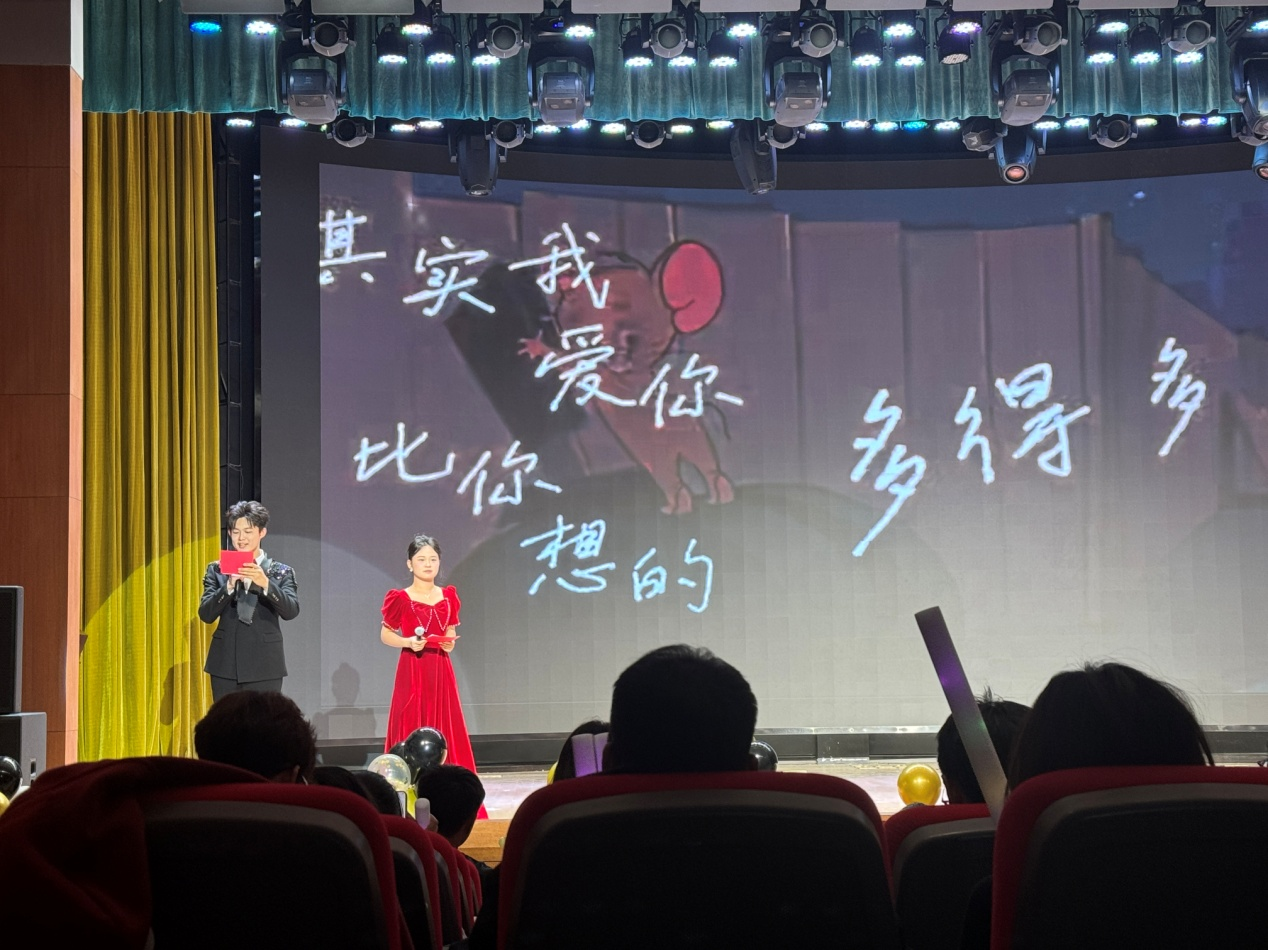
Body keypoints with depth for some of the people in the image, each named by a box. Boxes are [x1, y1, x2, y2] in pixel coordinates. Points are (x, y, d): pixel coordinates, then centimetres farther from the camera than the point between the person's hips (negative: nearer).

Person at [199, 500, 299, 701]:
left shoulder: (281, 572, 3)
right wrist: (229, 586, -18)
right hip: (225, 665, 2)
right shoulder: (217, 570, 8)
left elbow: (291, 611, -12)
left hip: (264, 668, -2)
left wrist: (265, 583, -27)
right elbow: (205, 614, -2)